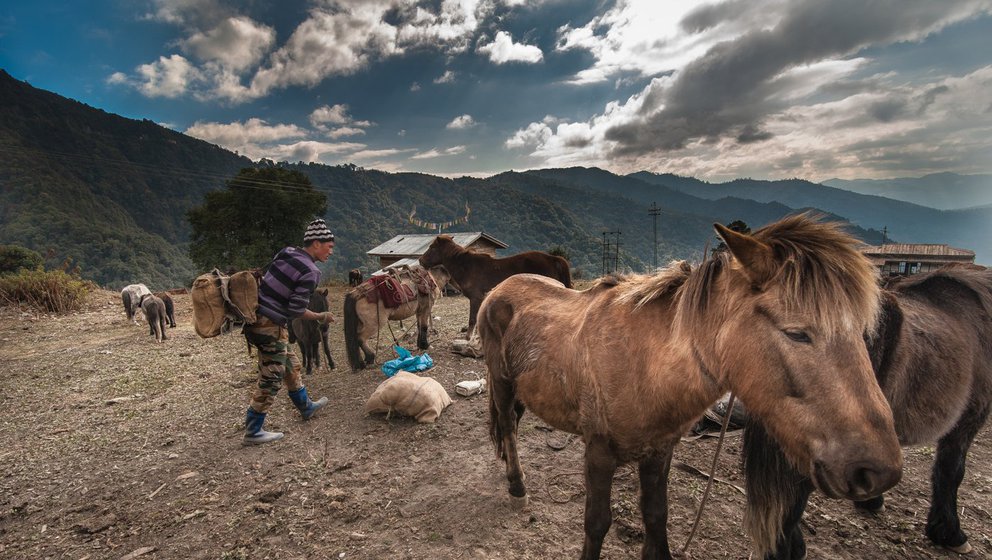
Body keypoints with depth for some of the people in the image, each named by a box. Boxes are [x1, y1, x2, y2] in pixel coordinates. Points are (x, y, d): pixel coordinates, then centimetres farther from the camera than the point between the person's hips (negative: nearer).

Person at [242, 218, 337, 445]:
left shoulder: (286, 252, 6)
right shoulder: (311, 272, -16)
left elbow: (265, 280, 14)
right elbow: (296, 310, -18)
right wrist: (320, 317, -4)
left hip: (255, 317, 9)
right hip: (272, 326, -9)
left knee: (290, 365, 23)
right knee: (271, 379, 3)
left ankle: (306, 407, 40)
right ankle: (252, 432, 13)